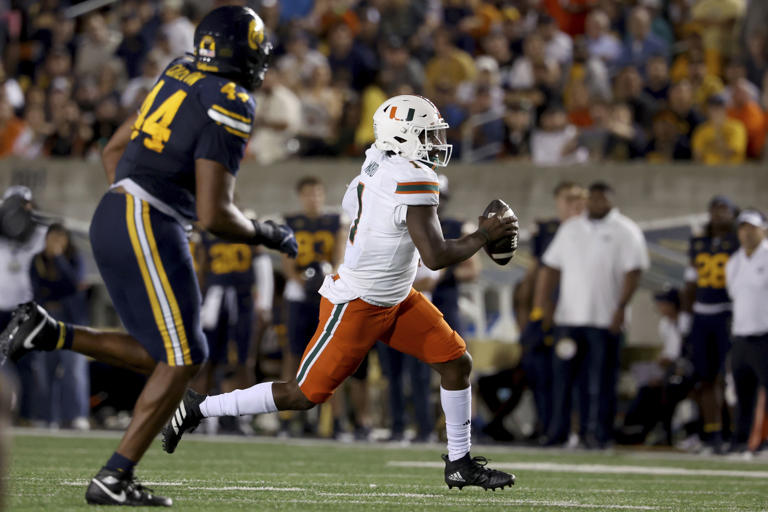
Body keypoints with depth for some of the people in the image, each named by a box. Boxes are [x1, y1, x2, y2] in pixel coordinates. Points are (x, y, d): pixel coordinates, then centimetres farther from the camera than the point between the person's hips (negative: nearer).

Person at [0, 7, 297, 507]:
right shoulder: (228, 108, -13)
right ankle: (114, 478, -5)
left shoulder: (180, 77, 14)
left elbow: (114, 151, 22)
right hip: (149, 227, -9)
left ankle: (47, 332, 5)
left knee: (160, 356, 14)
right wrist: (265, 235, 0)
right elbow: (214, 214, -17)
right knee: (182, 360, -3)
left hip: (113, 218, 9)